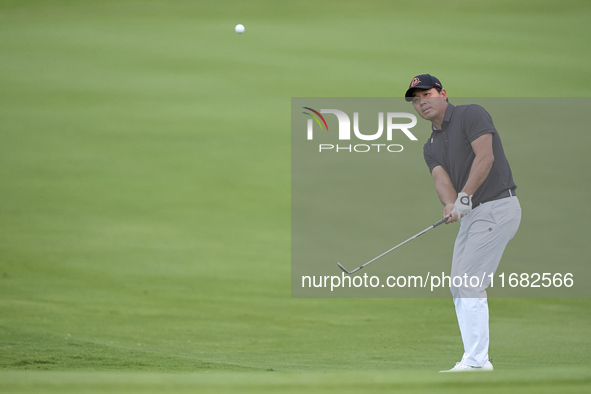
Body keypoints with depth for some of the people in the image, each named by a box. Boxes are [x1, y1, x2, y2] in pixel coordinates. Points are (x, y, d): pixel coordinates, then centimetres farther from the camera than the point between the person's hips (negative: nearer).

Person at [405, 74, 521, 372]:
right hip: (471, 214, 9)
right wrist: (450, 205, -25)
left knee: (469, 284, -15)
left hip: (497, 207, -9)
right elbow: (441, 178, -3)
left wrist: (465, 196, -28)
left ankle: (477, 360, -14)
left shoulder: (471, 115, -6)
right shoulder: (431, 146, 15)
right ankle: (474, 359, 12)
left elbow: (485, 157, -19)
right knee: (459, 287, 9)